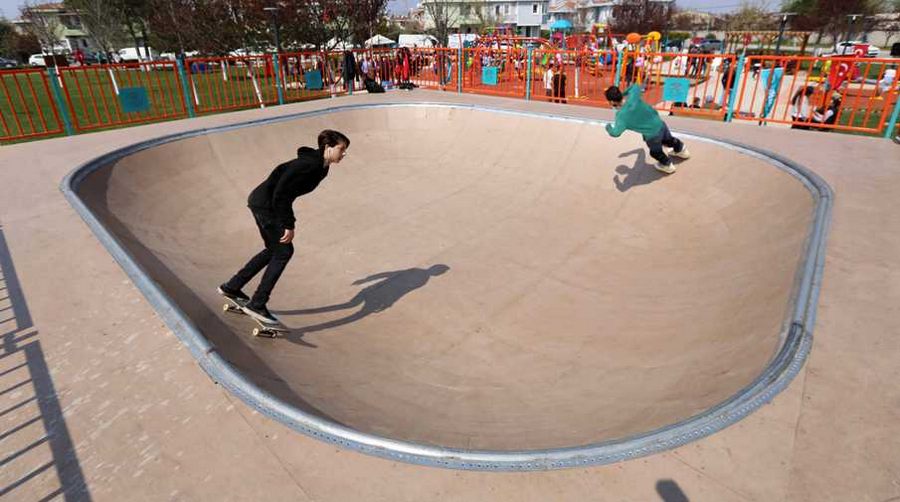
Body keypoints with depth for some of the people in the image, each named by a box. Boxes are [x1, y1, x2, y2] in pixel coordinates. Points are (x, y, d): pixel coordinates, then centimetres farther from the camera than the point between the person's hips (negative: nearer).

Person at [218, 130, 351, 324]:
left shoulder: (321, 167, 7)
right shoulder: (308, 164, -24)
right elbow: (281, 193, -26)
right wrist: (289, 225, -23)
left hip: (262, 202, 10)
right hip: (265, 204, -10)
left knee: (274, 250, 19)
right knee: (284, 252, -7)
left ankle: (231, 287, 31)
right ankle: (257, 304, 0)